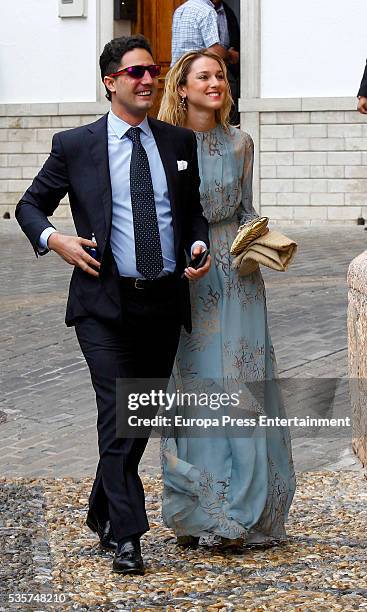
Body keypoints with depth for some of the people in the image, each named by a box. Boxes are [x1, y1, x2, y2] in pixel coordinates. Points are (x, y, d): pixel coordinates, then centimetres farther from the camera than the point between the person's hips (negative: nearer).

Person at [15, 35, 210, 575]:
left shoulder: (180, 143, 10)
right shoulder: (75, 146, 1)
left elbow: (195, 210, 20)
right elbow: (30, 205, 9)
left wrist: (200, 246, 0)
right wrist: (54, 239, -11)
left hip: (166, 302, 4)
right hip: (105, 303, -4)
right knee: (118, 415, -12)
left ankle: (102, 512, 32)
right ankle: (126, 537, -10)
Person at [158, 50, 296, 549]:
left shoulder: (239, 144, 8)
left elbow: (246, 211, 14)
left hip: (235, 279, 2)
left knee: (239, 386, -2)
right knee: (192, 388, 0)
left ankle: (237, 514, 5)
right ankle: (194, 513, 9)